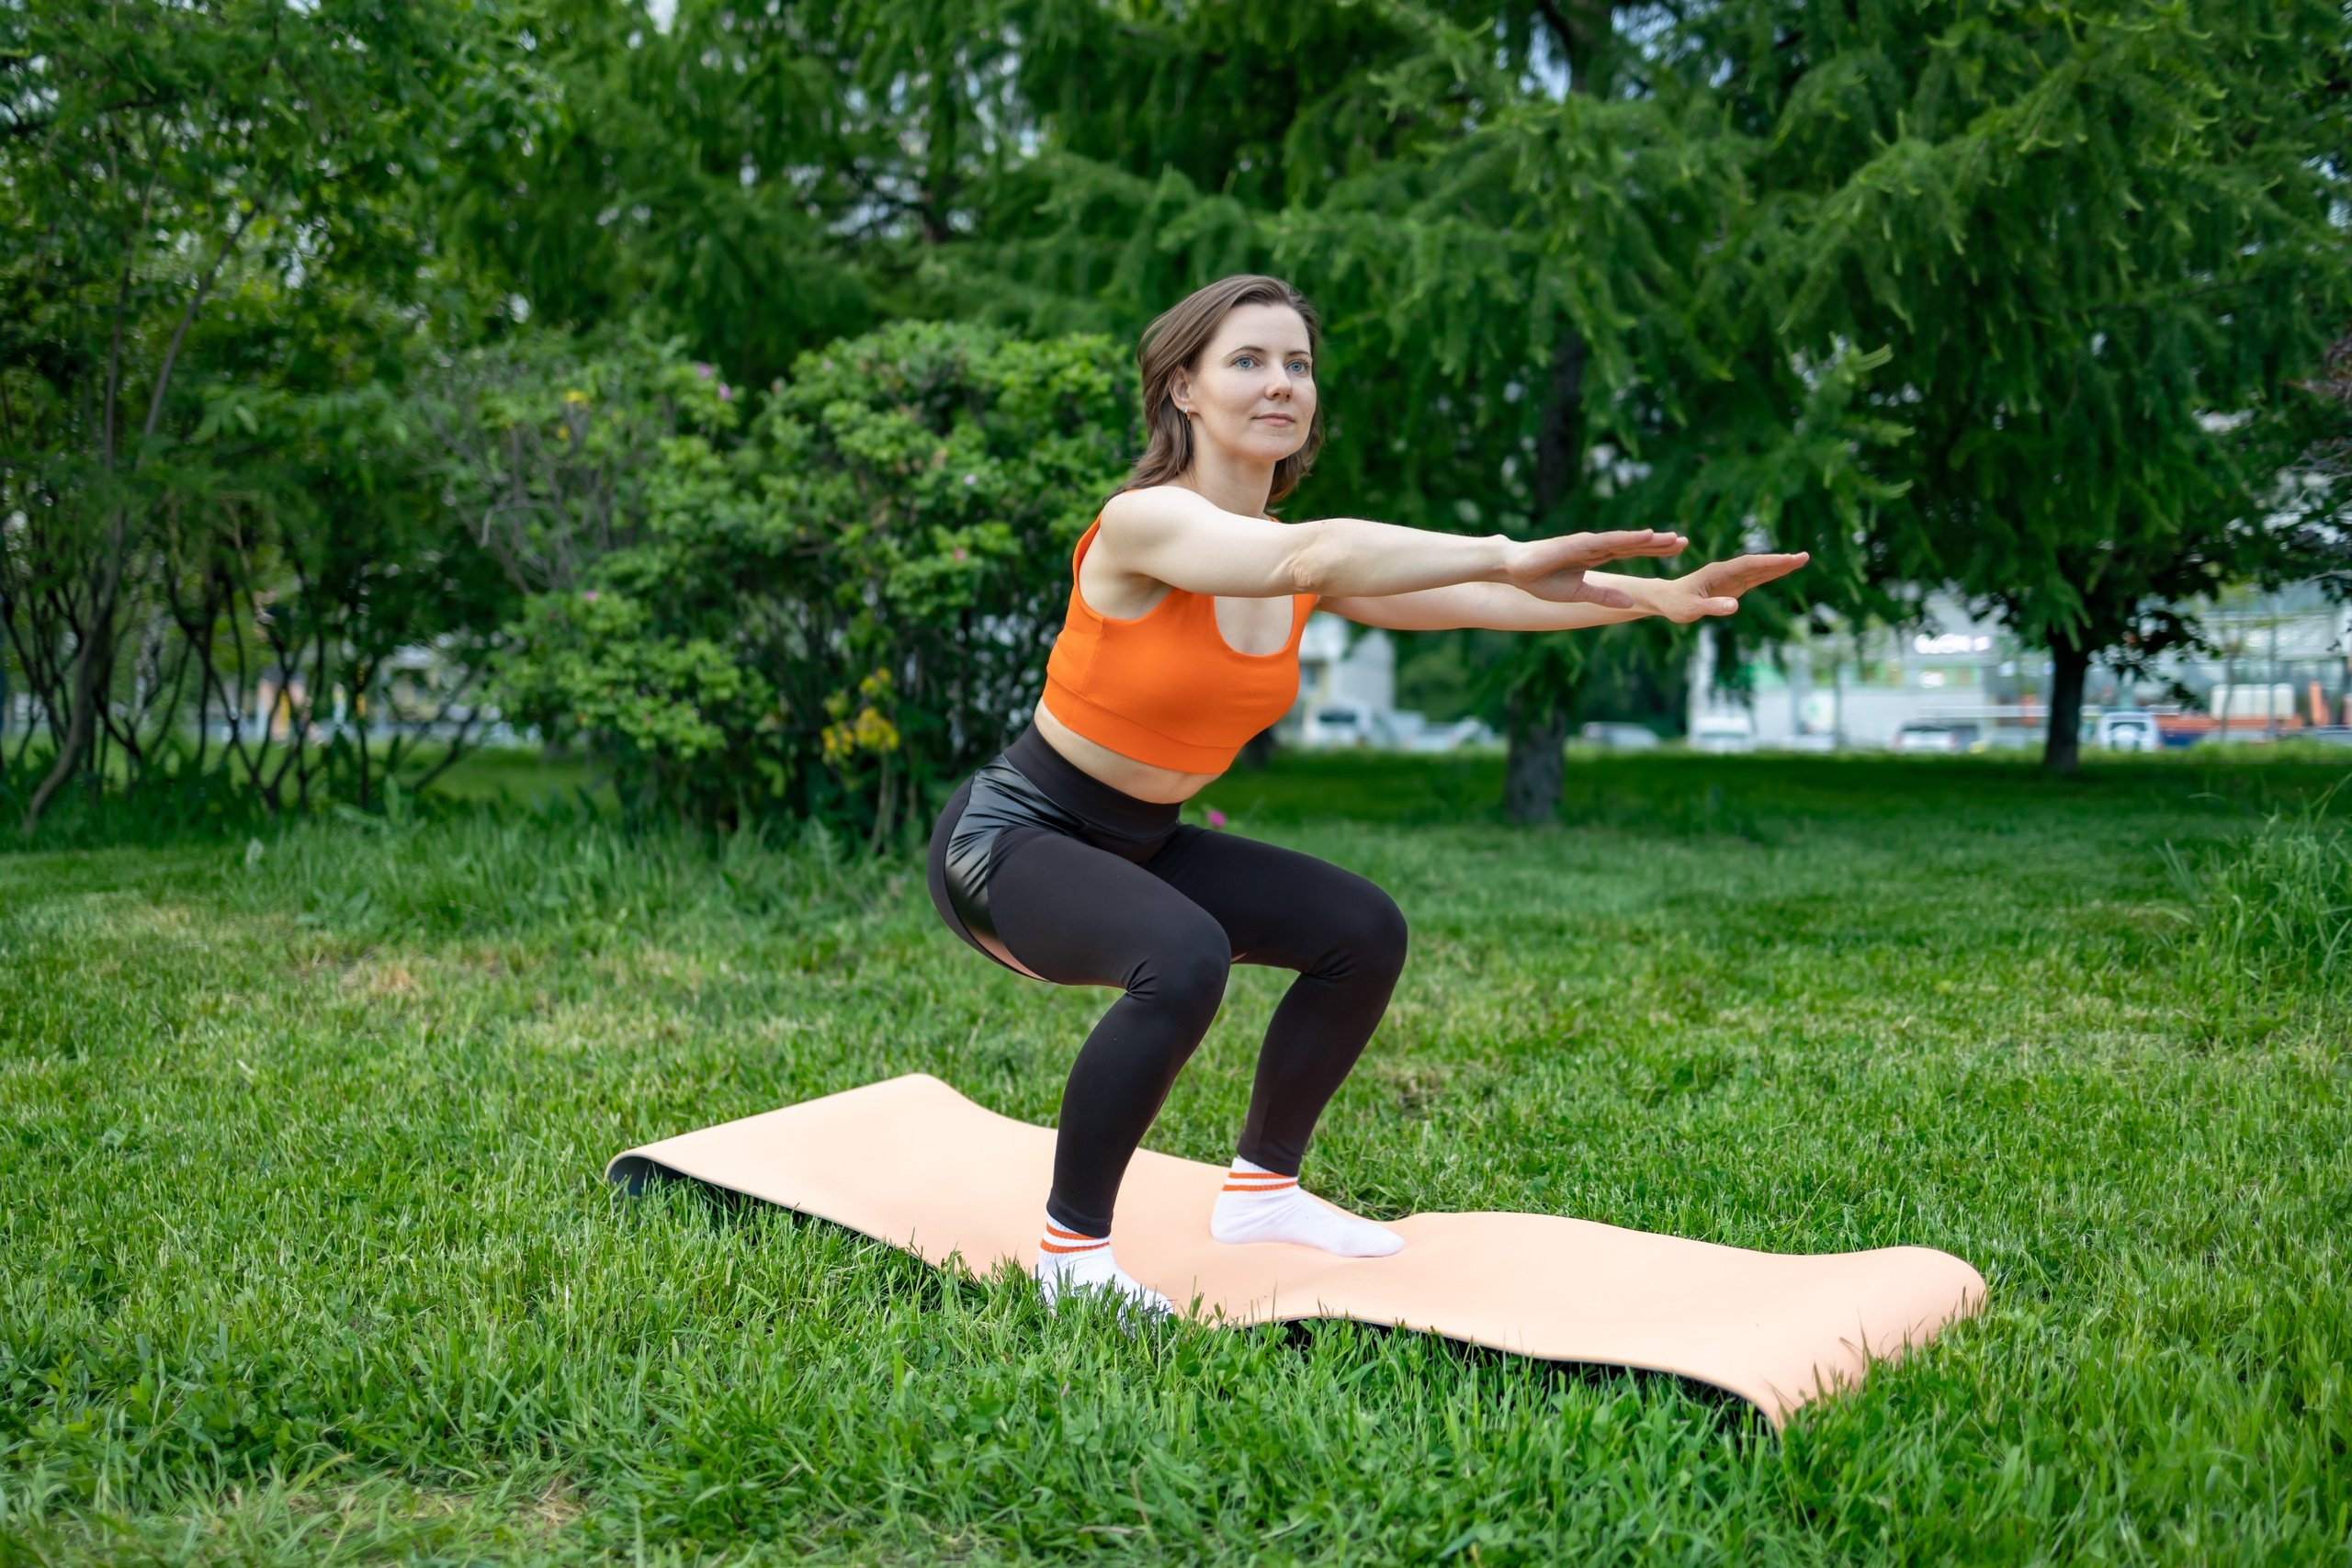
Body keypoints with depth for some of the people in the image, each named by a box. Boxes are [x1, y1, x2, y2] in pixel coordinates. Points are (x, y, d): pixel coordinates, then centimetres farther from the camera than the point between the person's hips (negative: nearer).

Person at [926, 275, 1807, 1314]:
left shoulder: (1304, 563, -1)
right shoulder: (1144, 522, -24)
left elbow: (1465, 600, -10)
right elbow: (1310, 557, -44)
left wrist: (1653, 596, -21)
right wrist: (1509, 556, -50)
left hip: (1141, 842, 8)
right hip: (1010, 837, -8)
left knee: (1364, 932, 4)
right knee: (1183, 957, -35)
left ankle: (1260, 1188, 19)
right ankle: (1071, 1247, -16)